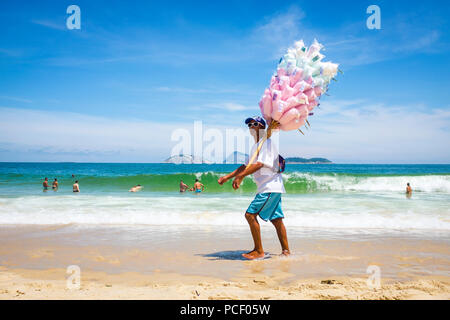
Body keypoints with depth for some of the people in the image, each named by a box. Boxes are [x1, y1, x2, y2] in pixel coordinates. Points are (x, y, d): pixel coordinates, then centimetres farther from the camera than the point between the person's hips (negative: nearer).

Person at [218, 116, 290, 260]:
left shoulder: (267, 143, -11)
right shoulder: (256, 146, 20)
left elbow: (259, 164, -25)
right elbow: (247, 166, 24)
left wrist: (240, 176, -30)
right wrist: (228, 176, 19)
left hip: (270, 187, -10)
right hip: (270, 188, 10)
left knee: (250, 214, -12)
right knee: (276, 219, 12)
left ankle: (259, 251, -6)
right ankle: (286, 251, 19)